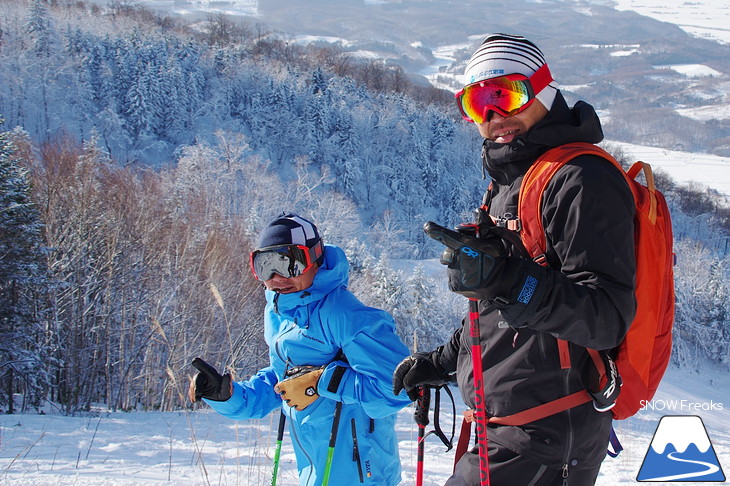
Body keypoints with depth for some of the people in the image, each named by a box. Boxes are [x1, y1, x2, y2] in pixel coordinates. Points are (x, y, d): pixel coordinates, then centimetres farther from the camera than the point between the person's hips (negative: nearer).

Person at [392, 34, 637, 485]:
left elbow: (609, 319, -23)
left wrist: (510, 281, -35)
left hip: (542, 438, -10)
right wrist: (443, 362, 24)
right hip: (502, 428, 10)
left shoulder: (582, 181, -14)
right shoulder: (507, 183, 18)